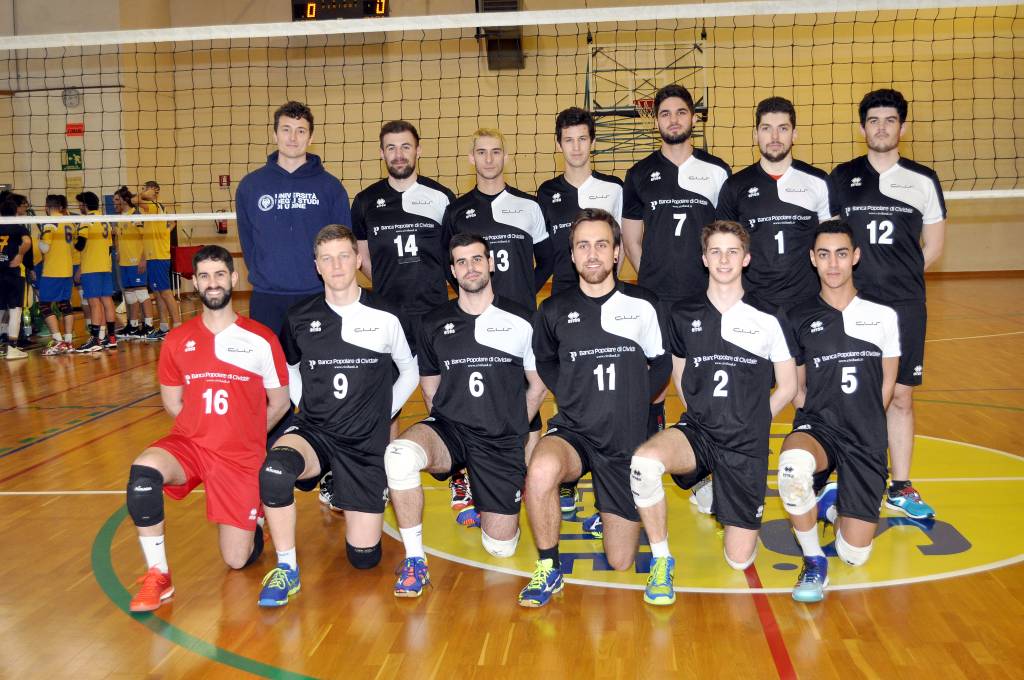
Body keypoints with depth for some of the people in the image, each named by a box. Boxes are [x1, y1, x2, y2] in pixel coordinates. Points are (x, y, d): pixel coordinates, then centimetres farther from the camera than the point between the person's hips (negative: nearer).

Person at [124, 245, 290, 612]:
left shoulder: (261, 339, -3)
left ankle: (253, 515, 34)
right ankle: (157, 575, -16)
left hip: (241, 457, -2)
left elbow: (279, 403, 5)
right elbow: (172, 402, 12)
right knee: (143, 470, -33)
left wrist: (243, 435, 7)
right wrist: (207, 430, 4)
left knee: (237, 561, -2)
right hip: (188, 444, 2)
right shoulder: (177, 340, 4)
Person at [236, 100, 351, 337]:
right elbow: (247, 241, 12)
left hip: (317, 298, -1)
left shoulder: (330, 186, 2)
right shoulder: (250, 185, 6)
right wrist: (262, 275, 5)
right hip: (266, 299, 1)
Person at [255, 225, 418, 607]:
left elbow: (410, 372, 9)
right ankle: (287, 570, -16)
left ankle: (346, 494, 34)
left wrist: (382, 416, 4)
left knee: (364, 557, 2)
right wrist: (306, 408, 5)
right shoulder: (299, 318, 0)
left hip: (366, 444, 0)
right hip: (313, 432, 0)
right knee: (275, 470, -37)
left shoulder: (385, 317, -5)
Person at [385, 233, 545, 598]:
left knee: (501, 547, -1)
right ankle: (414, 560, -18)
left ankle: (471, 490, 32)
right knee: (400, 454, -36)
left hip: (502, 441, 0)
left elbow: (538, 387, 10)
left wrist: (511, 431, 7)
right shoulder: (434, 324, 6)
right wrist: (448, 428, 5)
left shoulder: (521, 321, 1)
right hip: (449, 428, 0)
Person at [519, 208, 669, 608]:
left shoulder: (643, 305, -2)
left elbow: (662, 363, 13)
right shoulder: (554, 311, -1)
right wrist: (569, 396, 6)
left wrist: (634, 402, 3)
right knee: (541, 470, -39)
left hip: (627, 441, 1)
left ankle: (608, 505, 39)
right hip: (573, 431, 0)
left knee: (620, 563, 7)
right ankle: (548, 569, -16)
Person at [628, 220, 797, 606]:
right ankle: (661, 559, -12)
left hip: (747, 444, 0)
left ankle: (715, 496, 33)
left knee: (740, 560, 1)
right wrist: (704, 415, 7)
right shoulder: (683, 315, 5)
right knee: (644, 462, -36)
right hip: (697, 430, 1)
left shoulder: (768, 320, 1)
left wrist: (750, 422, 3)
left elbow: (788, 387, 8)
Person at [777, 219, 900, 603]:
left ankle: (833, 503, 32)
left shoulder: (883, 314, 5)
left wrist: (863, 427, 7)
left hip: (866, 440, 1)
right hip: (817, 427, -1)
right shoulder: (799, 318, 4)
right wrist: (815, 424, -1)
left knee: (854, 555, -4)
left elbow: (887, 384, 11)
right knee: (794, 460, -41)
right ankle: (813, 561, -16)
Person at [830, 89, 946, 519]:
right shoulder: (841, 177, 6)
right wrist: (861, 276, 2)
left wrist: (899, 278, 6)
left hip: (905, 306, 1)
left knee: (900, 396, 4)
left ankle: (900, 488, 15)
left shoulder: (923, 181, 7)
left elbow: (933, 245, 12)